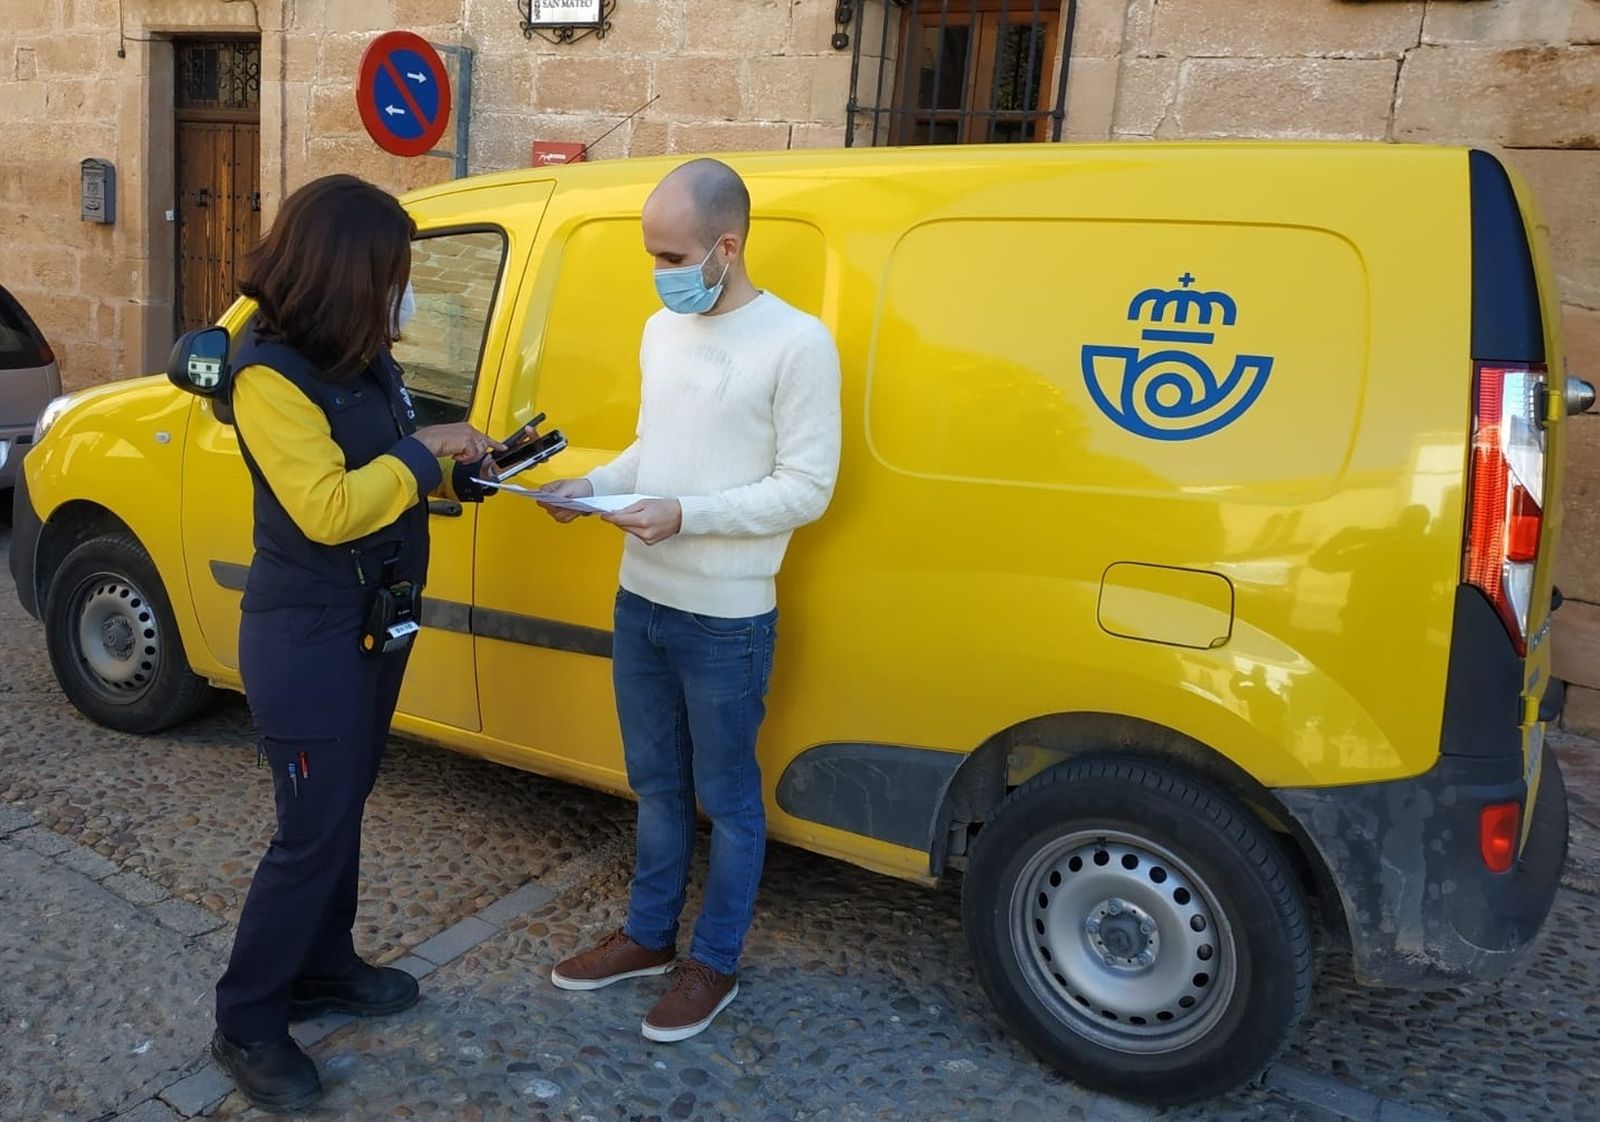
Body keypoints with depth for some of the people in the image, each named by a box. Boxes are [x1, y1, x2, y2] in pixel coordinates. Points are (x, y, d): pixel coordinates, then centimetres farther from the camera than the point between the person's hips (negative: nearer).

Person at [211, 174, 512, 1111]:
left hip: (375, 625, 9)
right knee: (314, 831, 0)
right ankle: (248, 1023, 18)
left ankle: (323, 967, 37)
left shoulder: (365, 357, 7)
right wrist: (425, 448, -21)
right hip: (306, 641, -9)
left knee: (343, 810, 19)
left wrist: (464, 472, -3)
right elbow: (327, 508, -28)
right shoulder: (271, 375, -21)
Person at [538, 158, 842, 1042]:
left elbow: (806, 488, -16)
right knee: (656, 784, 20)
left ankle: (714, 963, 27)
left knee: (726, 798, 10)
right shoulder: (662, 331, 8)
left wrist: (687, 516, -24)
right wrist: (594, 485, -2)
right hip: (640, 601, 7)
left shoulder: (796, 343, -15)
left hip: (726, 621, -7)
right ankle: (648, 937, 37)